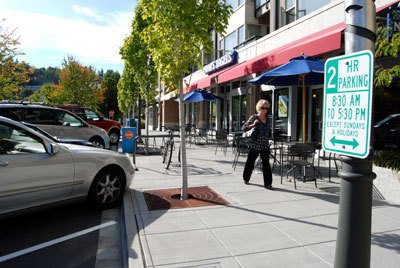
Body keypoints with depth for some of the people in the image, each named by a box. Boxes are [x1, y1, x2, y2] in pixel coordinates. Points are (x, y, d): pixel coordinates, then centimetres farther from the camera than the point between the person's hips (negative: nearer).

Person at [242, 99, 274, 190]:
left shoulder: (267, 118, 7)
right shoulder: (254, 117, -7)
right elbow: (243, 128, -11)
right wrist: (253, 125, -24)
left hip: (265, 145, 3)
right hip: (255, 145, -3)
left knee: (266, 164, -2)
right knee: (250, 162, 11)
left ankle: (268, 183, 3)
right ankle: (246, 179, 33)